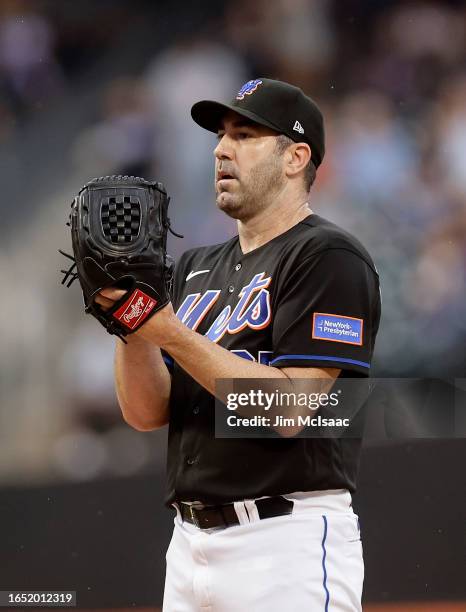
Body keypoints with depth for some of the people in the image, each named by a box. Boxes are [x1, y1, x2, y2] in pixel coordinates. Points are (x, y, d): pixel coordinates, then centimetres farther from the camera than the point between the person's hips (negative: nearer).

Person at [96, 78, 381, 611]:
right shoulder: (197, 268, 18)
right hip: (190, 542, 8)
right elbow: (146, 412, 10)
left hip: (288, 544, -8)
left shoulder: (330, 258, -7)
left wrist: (171, 332, -19)